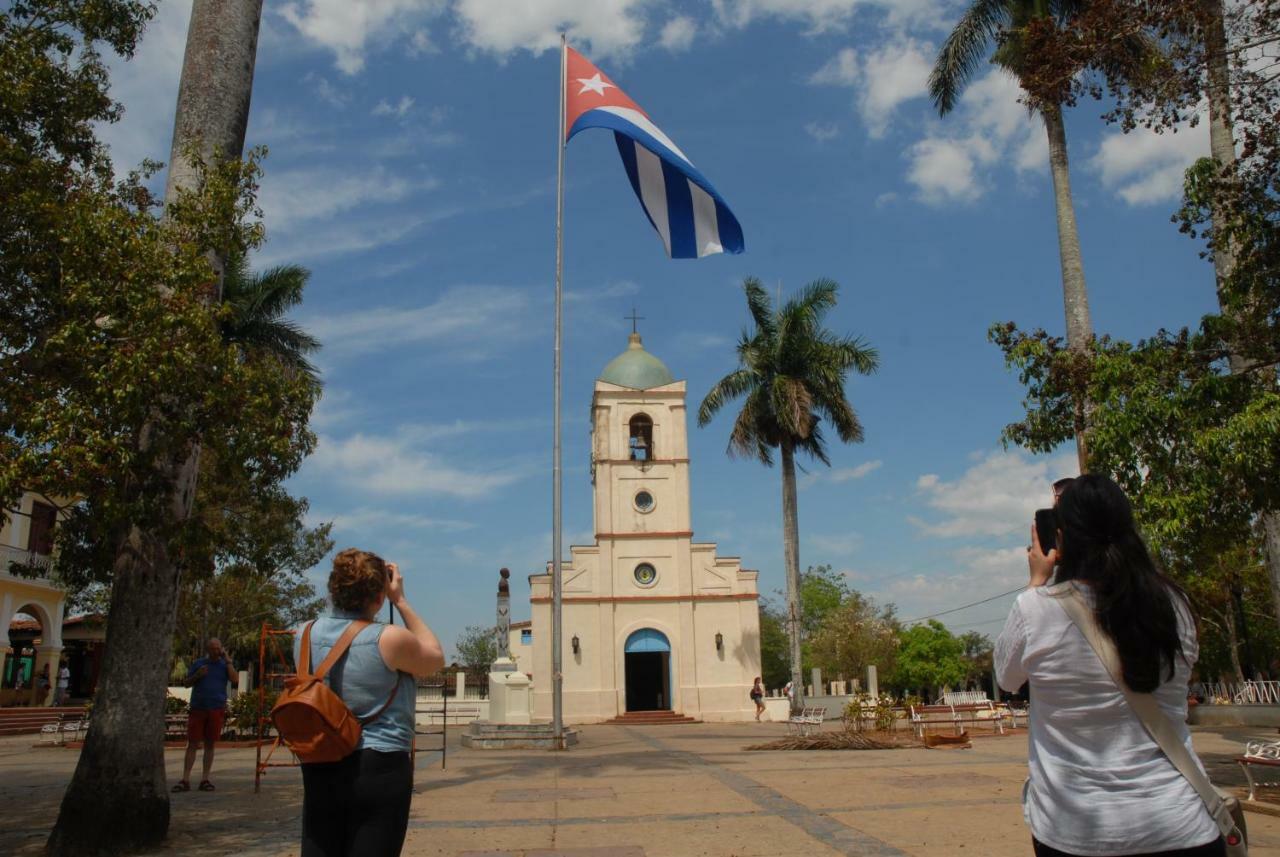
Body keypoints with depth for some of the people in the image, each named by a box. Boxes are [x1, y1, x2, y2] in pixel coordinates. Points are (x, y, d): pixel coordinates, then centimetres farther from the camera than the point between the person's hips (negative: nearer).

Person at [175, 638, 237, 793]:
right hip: (197, 708, 0)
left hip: (216, 709, 0)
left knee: (210, 745, 5)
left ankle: (205, 780, 10)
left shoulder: (225, 665, 7)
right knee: (192, 744, -1)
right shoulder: (198, 663, 8)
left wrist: (228, 661, -7)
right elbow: (187, 683, 12)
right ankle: (185, 780, 0)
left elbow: (235, 681, -7)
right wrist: (198, 675, -7)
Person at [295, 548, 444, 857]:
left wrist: (349, 592, 12)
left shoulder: (304, 635, -2)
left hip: (319, 769, 5)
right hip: (379, 769, -5)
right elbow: (436, 659, 4)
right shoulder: (390, 639, -16)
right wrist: (401, 601, 3)